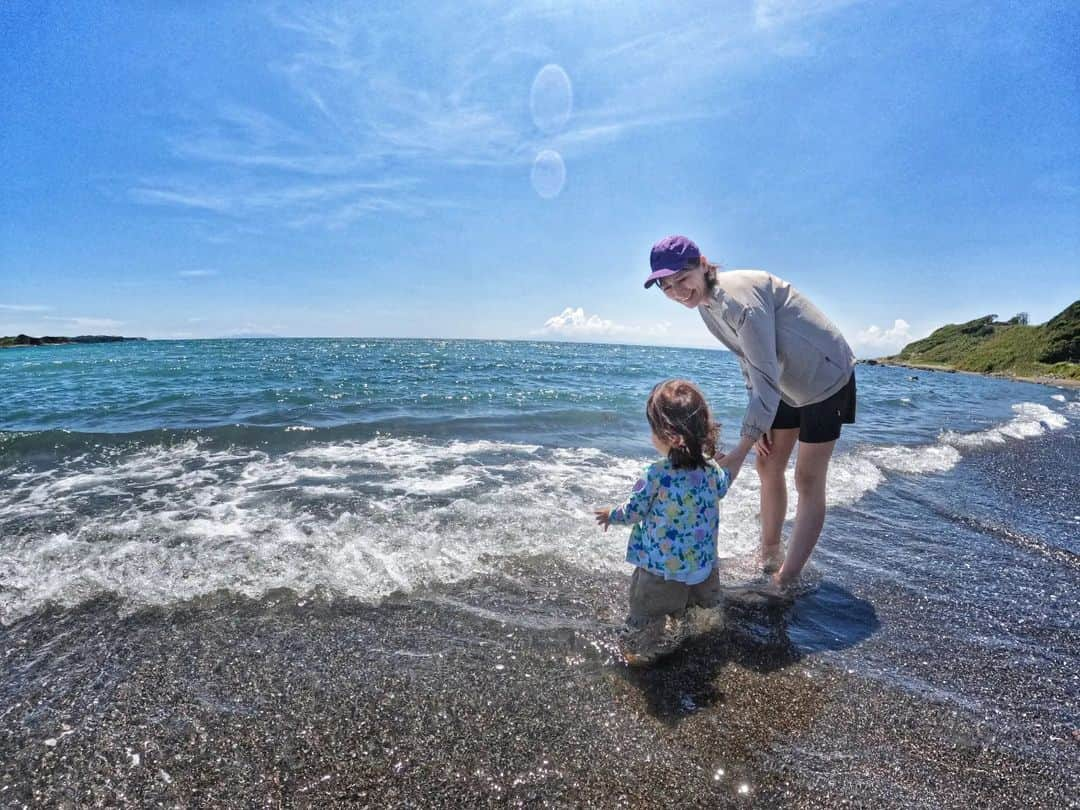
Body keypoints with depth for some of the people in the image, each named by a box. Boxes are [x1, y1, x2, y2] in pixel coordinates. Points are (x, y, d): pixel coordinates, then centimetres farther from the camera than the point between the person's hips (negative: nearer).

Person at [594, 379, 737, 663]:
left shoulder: (656, 475, -26)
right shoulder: (711, 469, -11)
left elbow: (634, 512, -13)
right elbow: (721, 489, 13)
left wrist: (611, 515, 8)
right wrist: (731, 466, 33)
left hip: (660, 566, -5)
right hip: (702, 563, 5)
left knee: (646, 612, 16)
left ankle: (638, 651, 32)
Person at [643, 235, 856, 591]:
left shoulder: (740, 298, -32)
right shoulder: (706, 305, -4)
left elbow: (766, 379, -33)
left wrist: (740, 450, -33)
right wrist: (760, 422, 1)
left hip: (826, 378, -8)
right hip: (787, 383, 9)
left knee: (808, 482, -4)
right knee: (768, 464, 12)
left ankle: (785, 581, 4)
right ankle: (769, 553, 29)